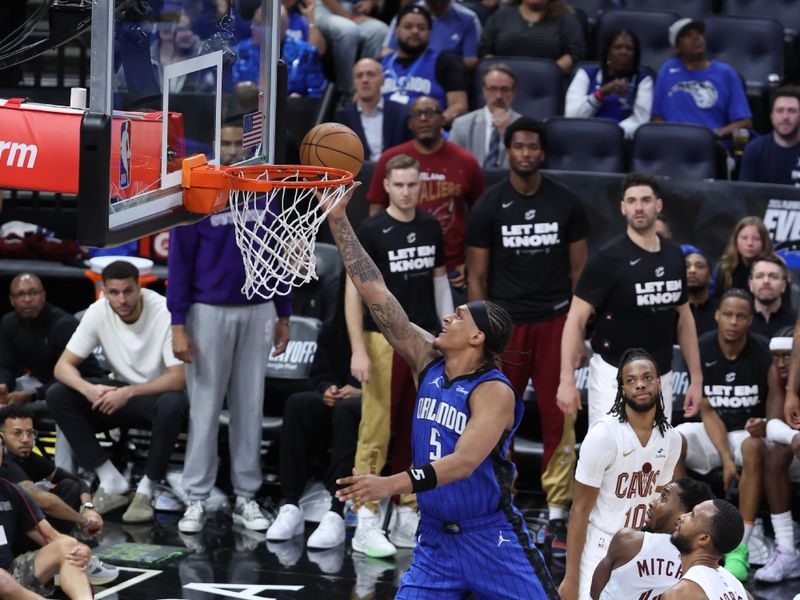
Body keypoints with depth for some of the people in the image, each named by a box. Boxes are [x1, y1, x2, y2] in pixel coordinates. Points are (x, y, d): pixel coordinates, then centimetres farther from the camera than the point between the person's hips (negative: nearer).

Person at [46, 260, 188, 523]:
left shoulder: (165, 313, -23)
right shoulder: (98, 313, -11)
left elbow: (179, 378, -26)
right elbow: (63, 366, -11)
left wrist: (128, 392, -38)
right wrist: (88, 389, -33)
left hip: (159, 394, -4)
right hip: (121, 393, 4)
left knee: (171, 406, -40)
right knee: (57, 395, -18)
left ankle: (146, 490, -20)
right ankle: (112, 482, -17)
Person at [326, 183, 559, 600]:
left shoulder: (494, 393, -17)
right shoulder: (429, 362, 2)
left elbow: (465, 462, -30)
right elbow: (376, 294, 0)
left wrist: (393, 484, -42)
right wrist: (339, 221, -3)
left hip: (491, 539, -6)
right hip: (436, 538, 6)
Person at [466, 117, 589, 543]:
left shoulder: (566, 204, 4)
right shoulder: (489, 207, 1)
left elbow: (579, 270, 8)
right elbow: (477, 276, 3)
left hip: (555, 322, 1)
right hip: (506, 322, -1)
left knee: (558, 418, 1)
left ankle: (557, 512, 7)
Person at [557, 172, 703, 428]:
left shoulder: (674, 257, 6)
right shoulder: (607, 259, -11)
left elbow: (684, 317, 16)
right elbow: (576, 319, -12)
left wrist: (696, 377, 12)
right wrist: (567, 379, -21)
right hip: (614, 376, -6)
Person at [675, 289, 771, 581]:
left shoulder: (763, 352, -12)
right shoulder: (702, 350, -8)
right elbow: (707, 411, -8)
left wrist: (765, 425, -28)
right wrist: (726, 458, -20)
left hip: (748, 432, -2)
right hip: (713, 433, 2)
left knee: (753, 447, -38)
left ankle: (739, 550, -37)